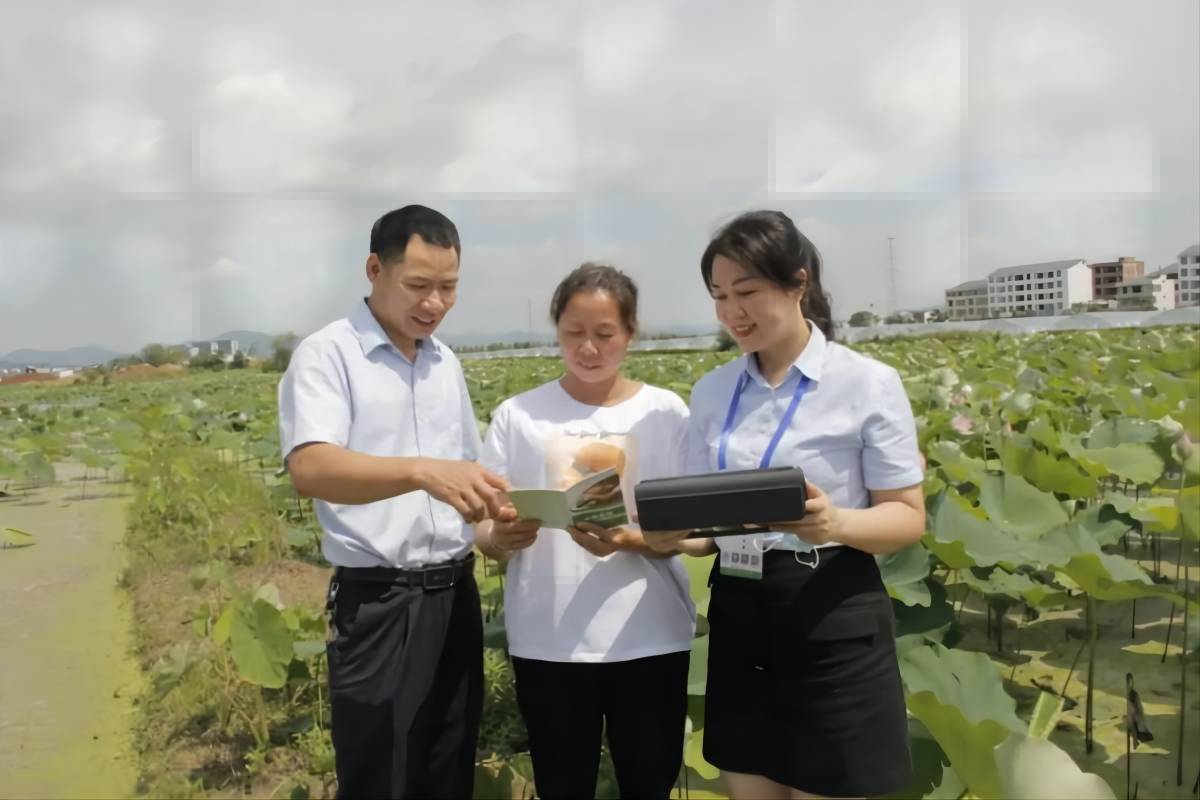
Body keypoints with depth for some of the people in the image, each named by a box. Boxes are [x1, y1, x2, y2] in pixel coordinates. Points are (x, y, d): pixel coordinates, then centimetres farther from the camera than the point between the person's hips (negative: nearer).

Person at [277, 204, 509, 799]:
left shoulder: (446, 363, 11)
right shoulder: (326, 354, -10)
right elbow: (310, 468, -26)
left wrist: (500, 518, -1)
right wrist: (423, 471, -42)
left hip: (455, 594, 6)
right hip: (378, 603, -6)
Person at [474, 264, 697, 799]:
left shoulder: (666, 412, 0)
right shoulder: (518, 416, 0)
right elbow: (483, 531, 0)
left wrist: (627, 540, -22)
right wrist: (501, 538, -23)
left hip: (649, 638, 0)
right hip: (548, 643, 0)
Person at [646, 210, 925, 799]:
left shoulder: (868, 383, -8)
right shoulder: (712, 392, 6)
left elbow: (907, 517, -7)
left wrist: (834, 523, -27)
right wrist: (669, 535, -13)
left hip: (832, 622, -4)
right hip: (738, 618, 5)